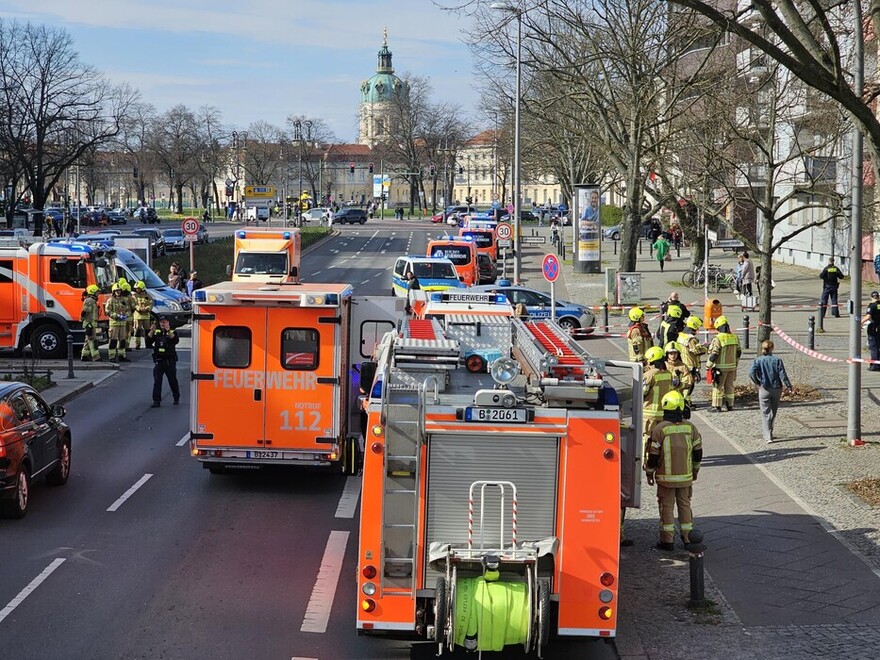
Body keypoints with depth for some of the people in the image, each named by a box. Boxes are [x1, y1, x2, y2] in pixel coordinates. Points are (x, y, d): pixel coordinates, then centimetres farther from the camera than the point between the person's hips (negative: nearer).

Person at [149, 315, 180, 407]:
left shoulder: (172, 332, 0)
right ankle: (156, 401, -2)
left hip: (170, 361, -2)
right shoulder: (156, 332, 9)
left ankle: (176, 398, 27)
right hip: (158, 361, 2)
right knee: (157, 381, -3)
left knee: (172, 380, 9)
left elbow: (176, 340, -20)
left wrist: (168, 331, -32)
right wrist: (152, 331, -20)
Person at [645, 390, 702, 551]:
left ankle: (667, 540, 7)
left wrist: (649, 473, 4)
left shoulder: (660, 429, -14)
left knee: (667, 506, 5)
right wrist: (695, 469, 22)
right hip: (686, 477, 3)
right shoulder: (690, 427, -1)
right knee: (684, 504, 15)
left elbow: (653, 455, -10)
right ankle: (687, 537, 19)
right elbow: (698, 451, 7)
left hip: (666, 477, -3)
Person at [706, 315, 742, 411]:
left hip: (720, 367, -6)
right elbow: (739, 353, 13)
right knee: (729, 386, 16)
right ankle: (729, 405, 21)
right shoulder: (735, 338, 5)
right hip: (732, 366, 6)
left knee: (718, 386, 2)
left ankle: (717, 406, 2)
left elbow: (713, 354, -16)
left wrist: (708, 365, -5)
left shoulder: (718, 339, -16)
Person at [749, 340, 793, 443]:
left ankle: (768, 437, -7)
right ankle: (768, 433, 32)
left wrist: (758, 383, -3)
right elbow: (782, 375, -10)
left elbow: (751, 373, -18)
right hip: (777, 389, 1)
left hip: (764, 389, -1)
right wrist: (789, 386, 2)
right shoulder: (777, 360, -5)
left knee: (765, 413, 3)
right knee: (773, 412, 19)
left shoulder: (758, 360, -5)